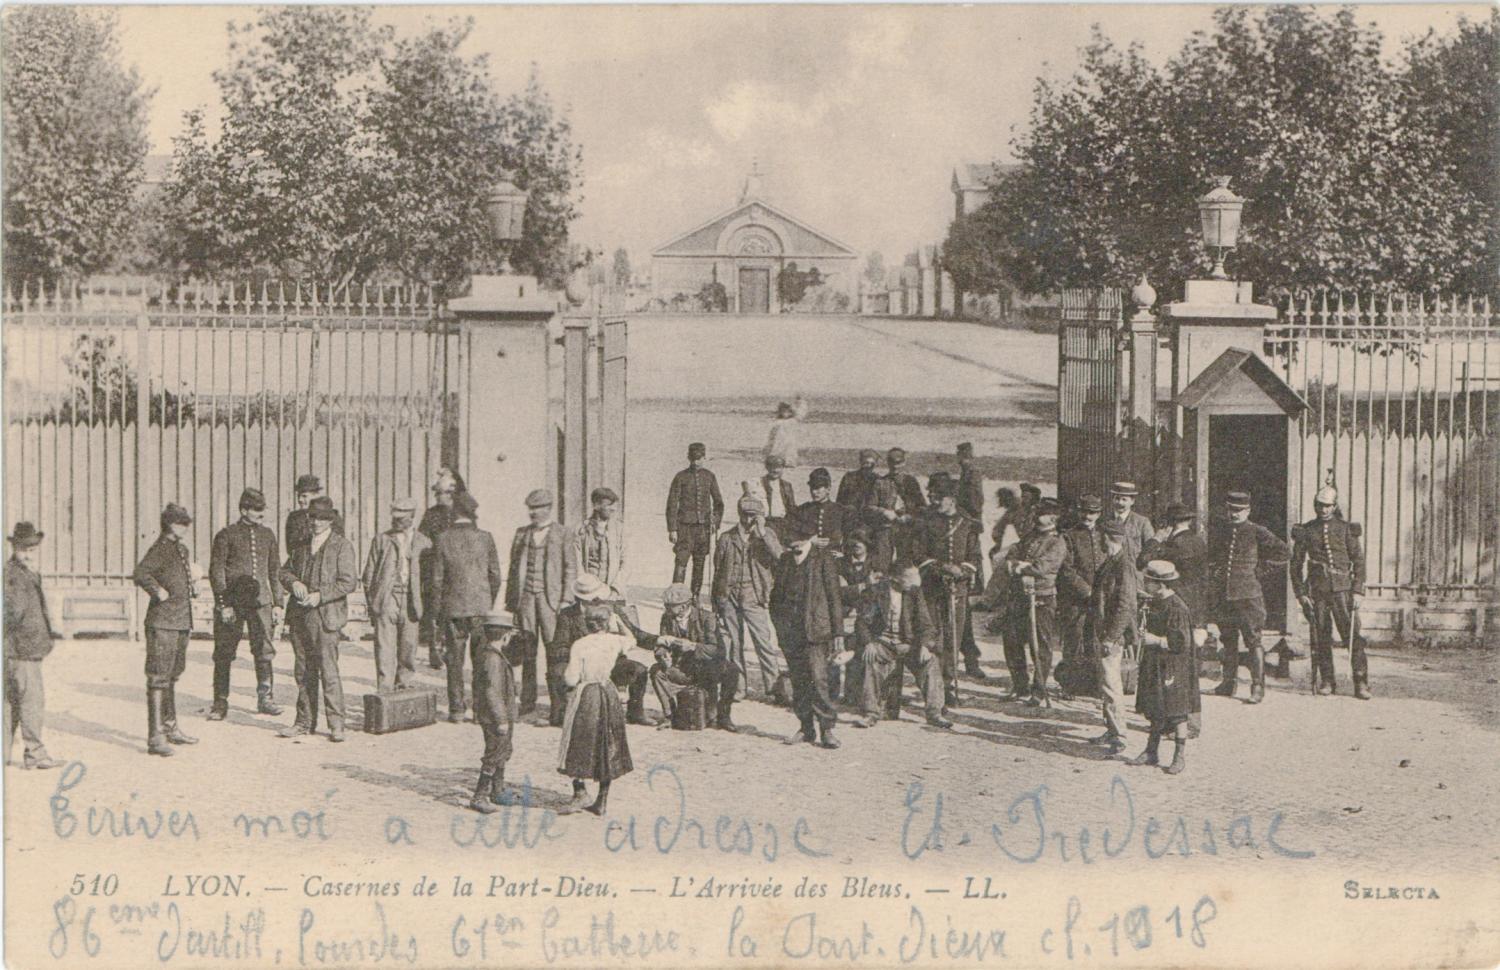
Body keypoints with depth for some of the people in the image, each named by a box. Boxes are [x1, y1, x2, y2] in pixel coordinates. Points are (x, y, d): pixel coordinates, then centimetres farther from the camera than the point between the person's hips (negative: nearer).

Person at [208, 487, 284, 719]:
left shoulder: (267, 535, 13)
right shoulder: (226, 535, -1)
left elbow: (273, 572, 18)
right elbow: (216, 572, -4)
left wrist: (277, 603, 12)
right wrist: (223, 604, -10)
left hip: (260, 600, 3)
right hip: (232, 602, -3)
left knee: (265, 650, -2)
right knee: (224, 654, 1)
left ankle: (265, 698, 9)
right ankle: (220, 703, 10)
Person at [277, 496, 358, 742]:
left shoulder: (343, 546, -1)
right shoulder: (301, 546, 17)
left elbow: (349, 582, -8)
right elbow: (285, 571, 21)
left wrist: (320, 595, -16)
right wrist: (294, 583, -2)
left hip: (326, 616, -6)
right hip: (299, 617, 6)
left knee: (328, 671, -9)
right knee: (304, 672, 9)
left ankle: (336, 724, -5)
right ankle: (305, 722, 16)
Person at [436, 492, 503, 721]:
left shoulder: (444, 539, -4)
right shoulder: (485, 538, -3)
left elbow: (437, 577, -2)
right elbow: (495, 574, 1)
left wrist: (438, 607, 7)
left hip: (453, 606, 0)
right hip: (481, 605, 0)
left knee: (455, 658, 6)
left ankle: (457, 708, 5)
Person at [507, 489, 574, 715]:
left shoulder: (562, 535, 1)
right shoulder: (522, 533, 13)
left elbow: (570, 569, -1)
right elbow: (514, 567, 15)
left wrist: (566, 600, -8)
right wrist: (510, 600, 10)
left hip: (550, 597, -4)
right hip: (525, 597, 4)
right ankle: (527, 700, 9)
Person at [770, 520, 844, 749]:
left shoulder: (823, 560, 0)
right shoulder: (785, 560, 14)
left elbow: (833, 596, 0)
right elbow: (776, 594, 19)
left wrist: (834, 633, -4)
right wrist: (778, 625, 11)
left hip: (814, 629, -5)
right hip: (790, 631, 5)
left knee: (818, 680, -11)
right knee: (798, 682, 6)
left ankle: (826, 729, -5)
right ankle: (806, 729, 14)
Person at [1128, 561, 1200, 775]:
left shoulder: (1176, 608, -20)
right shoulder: (1155, 603, 7)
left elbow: (1181, 642, -21)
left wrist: (1155, 640, -21)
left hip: (1173, 668, -8)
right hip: (1155, 666, 8)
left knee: (1176, 713, 0)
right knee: (1155, 711, 14)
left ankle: (1180, 756, 8)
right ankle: (1151, 752, 22)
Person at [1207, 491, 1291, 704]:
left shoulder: (1256, 532, -1)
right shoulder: (1217, 531, 11)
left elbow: (1285, 553, -1)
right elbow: (1208, 556, 25)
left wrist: (1260, 561, -1)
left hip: (1248, 593, -5)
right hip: (1222, 595, 5)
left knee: (1253, 639, -7)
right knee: (1228, 639, 13)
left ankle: (1258, 686, -5)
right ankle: (1229, 682, 22)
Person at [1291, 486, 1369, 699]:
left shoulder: (1346, 529, 4)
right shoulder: (1306, 531, 7)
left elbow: (1358, 560, 6)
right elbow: (1296, 564, 10)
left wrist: (1358, 591, -2)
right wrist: (1301, 593, 3)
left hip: (1342, 588, -1)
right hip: (1317, 589, 2)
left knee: (1352, 635, -7)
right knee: (1321, 637, 3)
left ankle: (1361, 683, -5)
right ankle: (1327, 681, 14)